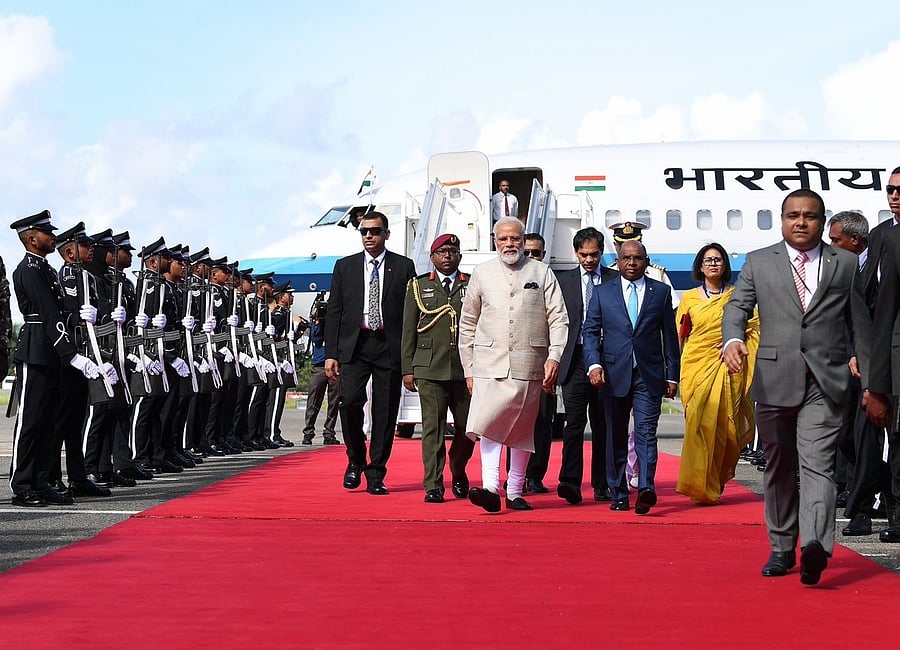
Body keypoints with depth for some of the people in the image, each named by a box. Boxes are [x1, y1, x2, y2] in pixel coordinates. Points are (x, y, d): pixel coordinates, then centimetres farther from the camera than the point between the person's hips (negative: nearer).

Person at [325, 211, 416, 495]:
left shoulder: (404, 266, 7)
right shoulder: (345, 267, 11)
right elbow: (334, 312, 9)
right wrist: (331, 353, 1)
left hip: (389, 347, 0)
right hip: (354, 345, 0)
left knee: (385, 411, 0)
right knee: (350, 400, -16)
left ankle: (375, 474, 9)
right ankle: (355, 460, 8)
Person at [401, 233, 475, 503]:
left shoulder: (472, 286, 11)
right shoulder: (418, 286, 11)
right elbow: (408, 330, 9)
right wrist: (407, 369, 3)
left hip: (466, 369, 1)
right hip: (429, 369, -1)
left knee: (467, 427, 4)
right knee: (433, 428, -5)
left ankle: (458, 473, 29)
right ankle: (433, 486, -1)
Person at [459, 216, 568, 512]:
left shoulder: (542, 273, 8)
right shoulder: (482, 273, 11)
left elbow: (558, 319, 3)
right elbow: (467, 323, 14)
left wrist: (554, 356, -11)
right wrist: (468, 369, 9)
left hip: (529, 363, 0)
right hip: (489, 363, 0)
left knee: (523, 430, 5)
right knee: (488, 424, -16)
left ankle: (515, 491, 14)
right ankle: (490, 487, -22)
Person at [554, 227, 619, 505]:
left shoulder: (616, 281, 7)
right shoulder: (563, 280, 10)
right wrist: (554, 359, 0)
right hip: (575, 360, -1)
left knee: (603, 425, 6)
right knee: (574, 421, -12)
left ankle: (601, 486, 13)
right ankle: (570, 482, -19)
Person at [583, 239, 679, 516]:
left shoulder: (661, 292, 9)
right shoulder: (602, 292, 9)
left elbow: (670, 335, 10)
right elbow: (590, 331, 5)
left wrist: (672, 375, 7)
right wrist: (594, 364, -11)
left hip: (649, 376, -1)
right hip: (614, 374, 1)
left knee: (646, 432, -12)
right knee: (616, 436, 6)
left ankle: (646, 489, -22)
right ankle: (618, 494, 13)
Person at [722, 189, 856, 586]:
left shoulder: (846, 264, 10)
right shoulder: (758, 262, 11)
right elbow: (737, 306, 5)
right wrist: (733, 339, -15)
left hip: (825, 381, -2)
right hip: (774, 380, 2)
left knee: (816, 463, -15)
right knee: (779, 467, 10)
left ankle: (816, 545, -30)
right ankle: (782, 549, 20)